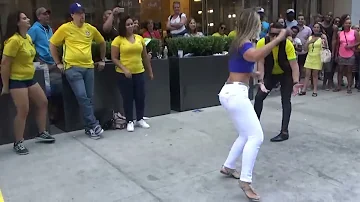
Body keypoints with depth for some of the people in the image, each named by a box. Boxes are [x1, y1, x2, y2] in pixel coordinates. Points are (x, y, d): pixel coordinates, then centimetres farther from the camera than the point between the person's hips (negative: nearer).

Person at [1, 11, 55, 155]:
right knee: (23, 111, -7)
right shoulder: (14, 40, -20)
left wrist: (29, 74, 19)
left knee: (43, 102, 12)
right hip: (16, 81, -9)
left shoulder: (28, 38, 7)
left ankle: (42, 133, 27)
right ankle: (18, 143, 9)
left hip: (29, 79, 9)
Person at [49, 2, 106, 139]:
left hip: (88, 67, 4)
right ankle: (93, 125, -5)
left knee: (89, 97, 5)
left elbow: (102, 42, 23)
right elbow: (52, 45, 5)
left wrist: (102, 59, 20)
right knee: (82, 97, -13)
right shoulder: (65, 28, -2)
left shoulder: (91, 29, 8)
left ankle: (89, 127, 13)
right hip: (72, 67, -4)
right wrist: (58, 63, 1)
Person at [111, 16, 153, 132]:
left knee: (140, 97, 8)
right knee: (128, 98, 4)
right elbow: (114, 58, -6)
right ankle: (130, 121, 16)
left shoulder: (140, 38, 7)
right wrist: (124, 69, -17)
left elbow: (145, 56, 13)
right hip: (124, 74, -4)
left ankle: (140, 119, 24)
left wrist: (150, 71, 15)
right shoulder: (118, 40, -5)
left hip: (139, 72, 4)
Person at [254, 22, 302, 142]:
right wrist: (261, 79, -37)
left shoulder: (287, 44, -30)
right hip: (271, 74, 3)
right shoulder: (262, 43, -26)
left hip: (286, 74, -2)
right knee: (259, 97, -2)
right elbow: (260, 62, -24)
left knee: (285, 101, -8)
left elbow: (294, 65, -29)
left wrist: (295, 82, -41)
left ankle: (284, 132, -1)